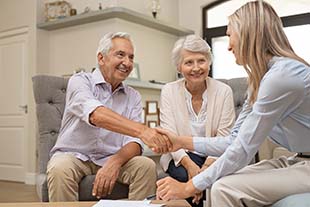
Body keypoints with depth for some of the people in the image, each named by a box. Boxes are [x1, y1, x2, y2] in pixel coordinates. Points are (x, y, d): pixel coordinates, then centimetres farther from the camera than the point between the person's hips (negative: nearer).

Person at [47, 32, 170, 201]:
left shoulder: (133, 97, 6)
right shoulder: (80, 81, -7)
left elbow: (134, 141, -5)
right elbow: (96, 115, -28)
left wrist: (115, 161, -28)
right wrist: (142, 130, -42)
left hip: (112, 158, 3)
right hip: (74, 155, -3)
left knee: (146, 166, -23)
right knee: (60, 169, -34)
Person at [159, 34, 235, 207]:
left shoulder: (224, 91, -3)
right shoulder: (169, 91, -2)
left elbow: (224, 137, -8)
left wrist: (209, 164, -25)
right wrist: (188, 163, -26)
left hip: (213, 156, 0)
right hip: (181, 156, 0)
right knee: (187, 176, -31)